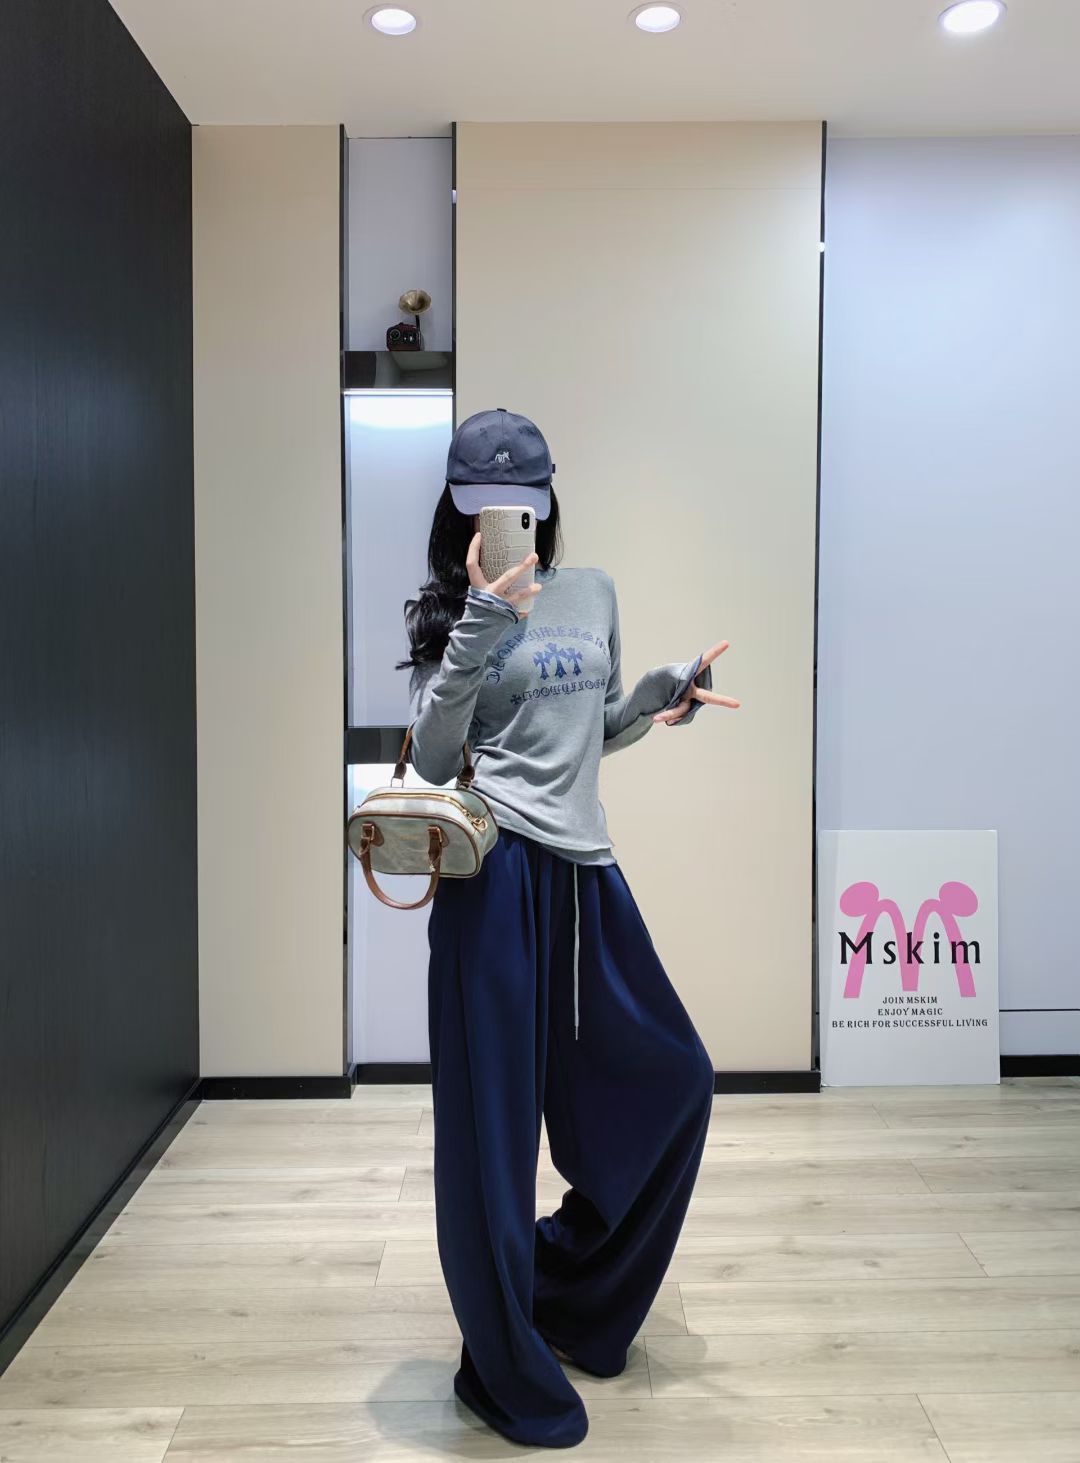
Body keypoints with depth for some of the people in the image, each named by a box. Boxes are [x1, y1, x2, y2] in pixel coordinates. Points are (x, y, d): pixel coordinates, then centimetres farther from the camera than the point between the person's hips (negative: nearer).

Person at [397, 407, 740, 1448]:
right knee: (493, 1118, 3)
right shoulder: (449, 612, 0)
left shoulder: (593, 594, 14)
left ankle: (565, 1284, 37)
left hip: (587, 871, 6)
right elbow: (432, 758, -10)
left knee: (672, 1081, 14)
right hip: (498, 873, -6)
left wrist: (667, 694, 6)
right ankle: (511, 1374, 24)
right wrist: (480, 620, -15)